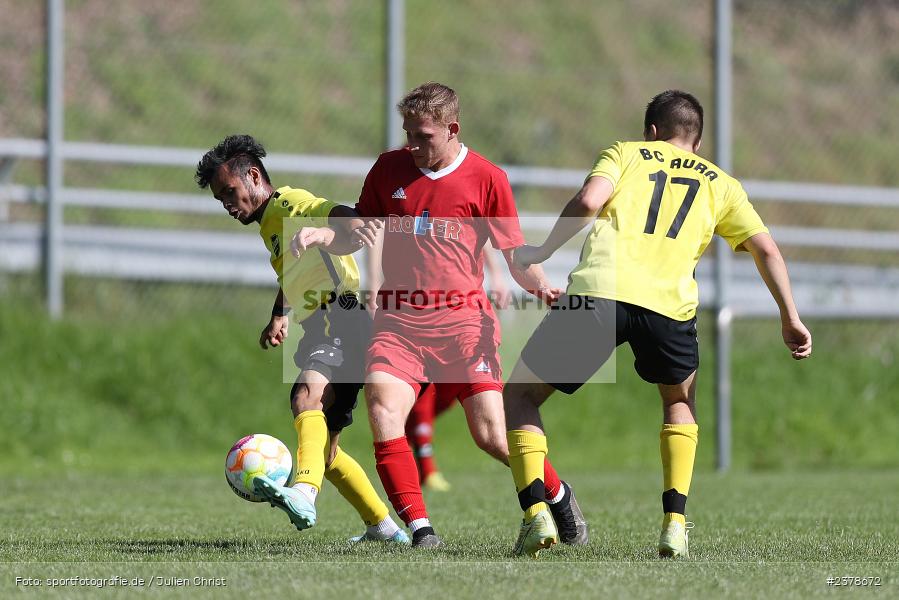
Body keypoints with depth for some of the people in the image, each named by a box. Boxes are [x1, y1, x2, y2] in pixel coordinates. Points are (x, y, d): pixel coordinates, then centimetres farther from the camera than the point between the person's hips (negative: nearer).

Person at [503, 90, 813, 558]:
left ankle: (535, 514, -3)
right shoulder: (720, 184, 27)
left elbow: (588, 201, 3)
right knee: (679, 401, 32)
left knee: (520, 396, 16)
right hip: (668, 303, 2)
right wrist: (790, 319, 19)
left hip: (598, 288, -2)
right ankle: (674, 526, 15)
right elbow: (765, 248, 17)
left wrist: (542, 252, 13)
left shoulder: (626, 152, 23)